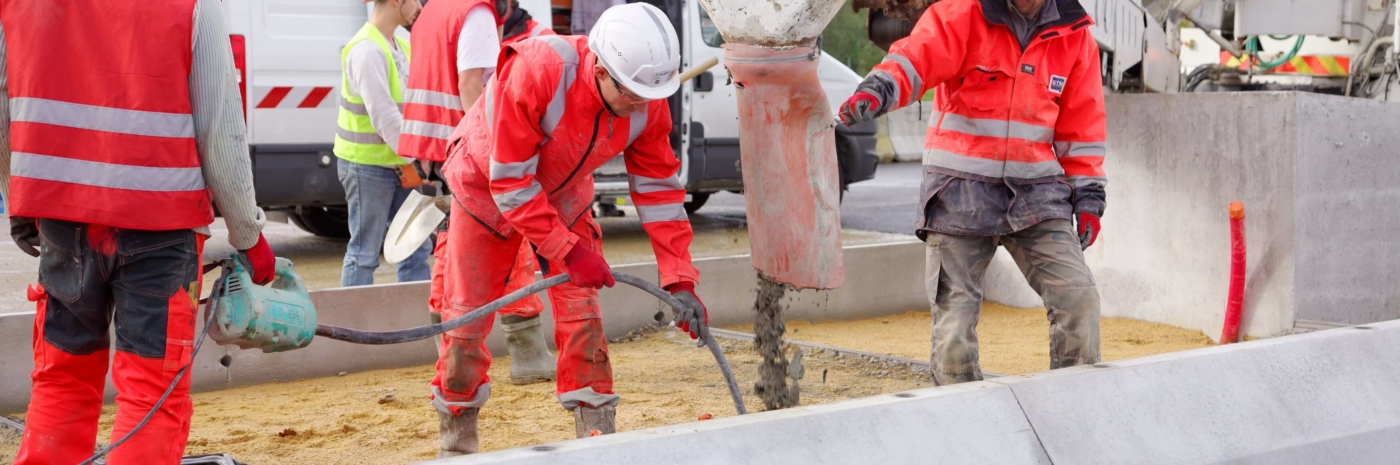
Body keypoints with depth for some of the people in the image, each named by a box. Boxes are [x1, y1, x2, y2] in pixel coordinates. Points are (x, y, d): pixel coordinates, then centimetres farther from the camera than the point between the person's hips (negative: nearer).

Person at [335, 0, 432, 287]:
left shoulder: (400, 47, 12)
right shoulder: (367, 50, -18)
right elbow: (382, 115, -23)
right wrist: (411, 160, -20)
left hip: (398, 163, 9)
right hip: (367, 164, -9)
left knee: (416, 244, 11)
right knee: (365, 252, -2)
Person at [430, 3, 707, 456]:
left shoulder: (648, 104, -23)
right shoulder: (534, 71, -39)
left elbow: (659, 190, -15)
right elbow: (509, 181, -32)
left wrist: (680, 280, -19)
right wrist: (569, 250, -31)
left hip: (563, 192, 4)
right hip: (486, 183, -3)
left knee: (581, 310, -6)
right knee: (467, 315, 1)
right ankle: (456, 444, 17)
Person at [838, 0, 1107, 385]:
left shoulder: (1075, 36, 5)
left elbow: (1082, 122, 11)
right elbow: (916, 56, -23)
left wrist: (1088, 196, 9)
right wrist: (877, 90, -44)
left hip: (1035, 193, 3)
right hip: (961, 190, -2)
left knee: (1077, 296, -8)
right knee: (954, 312, 0)